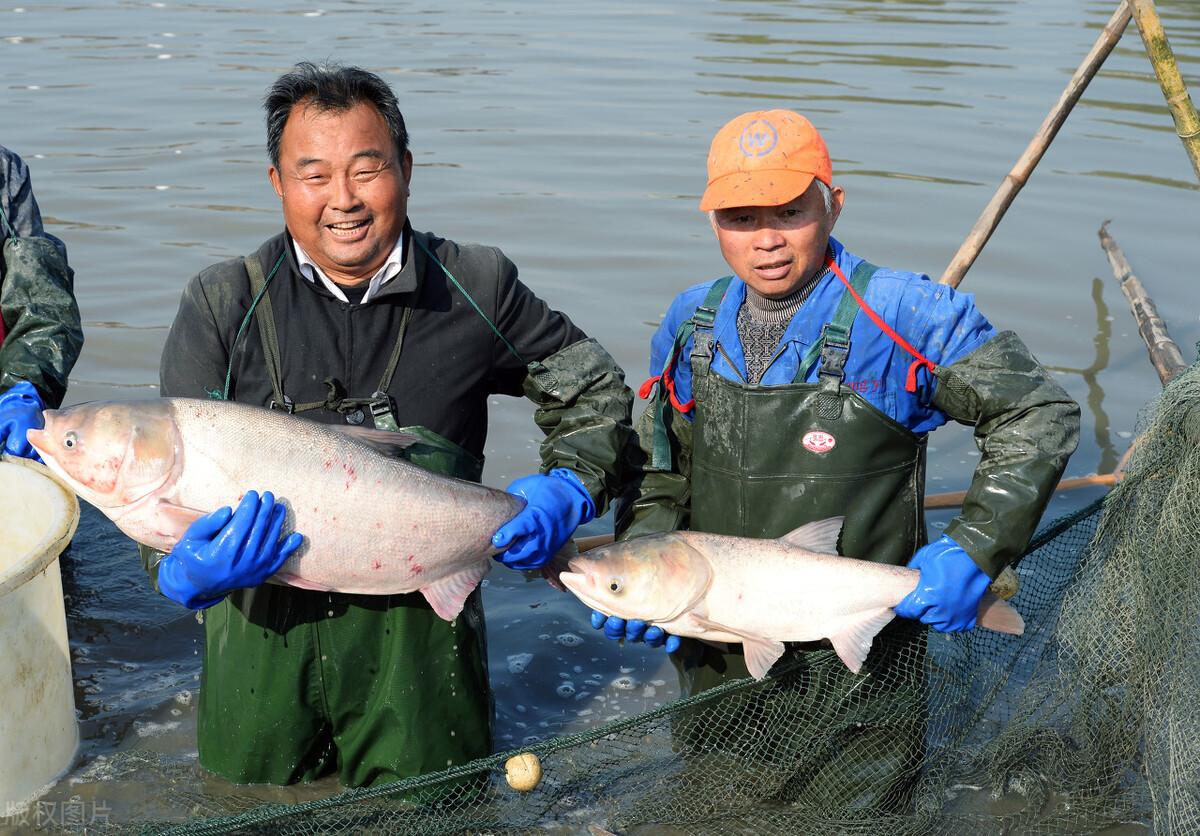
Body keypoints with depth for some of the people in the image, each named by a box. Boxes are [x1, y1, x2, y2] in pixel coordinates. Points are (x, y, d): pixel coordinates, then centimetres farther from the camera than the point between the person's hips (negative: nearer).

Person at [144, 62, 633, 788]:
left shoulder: (475, 288, -2)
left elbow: (594, 389, 12)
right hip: (267, 638, 0)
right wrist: (185, 571, -27)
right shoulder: (222, 306, -5)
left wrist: (570, 489, -7)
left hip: (422, 642, 0)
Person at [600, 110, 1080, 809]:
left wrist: (974, 550, -19)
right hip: (717, 666, 5)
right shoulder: (690, 327, 0)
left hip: (858, 676, -4)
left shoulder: (902, 317, -15)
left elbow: (1040, 415, -9)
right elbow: (660, 476, 8)